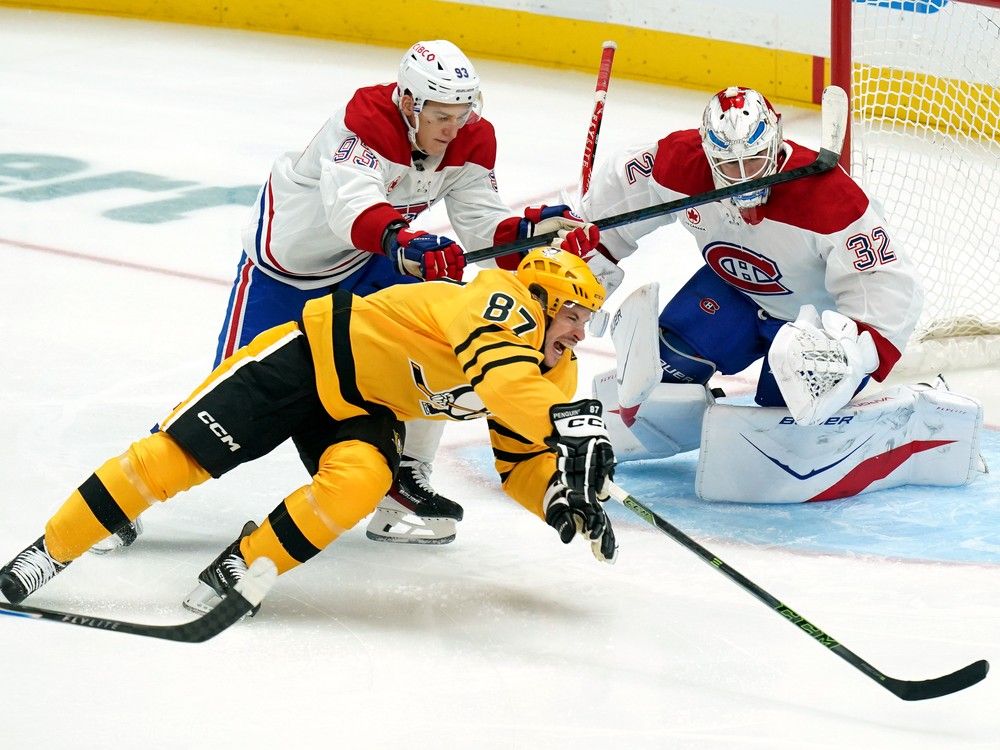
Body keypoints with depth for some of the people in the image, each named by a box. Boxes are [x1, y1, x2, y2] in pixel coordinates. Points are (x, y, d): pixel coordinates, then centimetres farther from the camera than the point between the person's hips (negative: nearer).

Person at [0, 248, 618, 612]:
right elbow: (500, 376, -46)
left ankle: (240, 569, -12)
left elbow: (521, 461, 5)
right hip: (313, 357, -7)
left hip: (369, 412, 7)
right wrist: (569, 422, -60)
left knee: (357, 484, -28)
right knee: (174, 455, -13)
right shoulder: (504, 302, -26)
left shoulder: (556, 374, 1)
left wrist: (562, 495, -16)